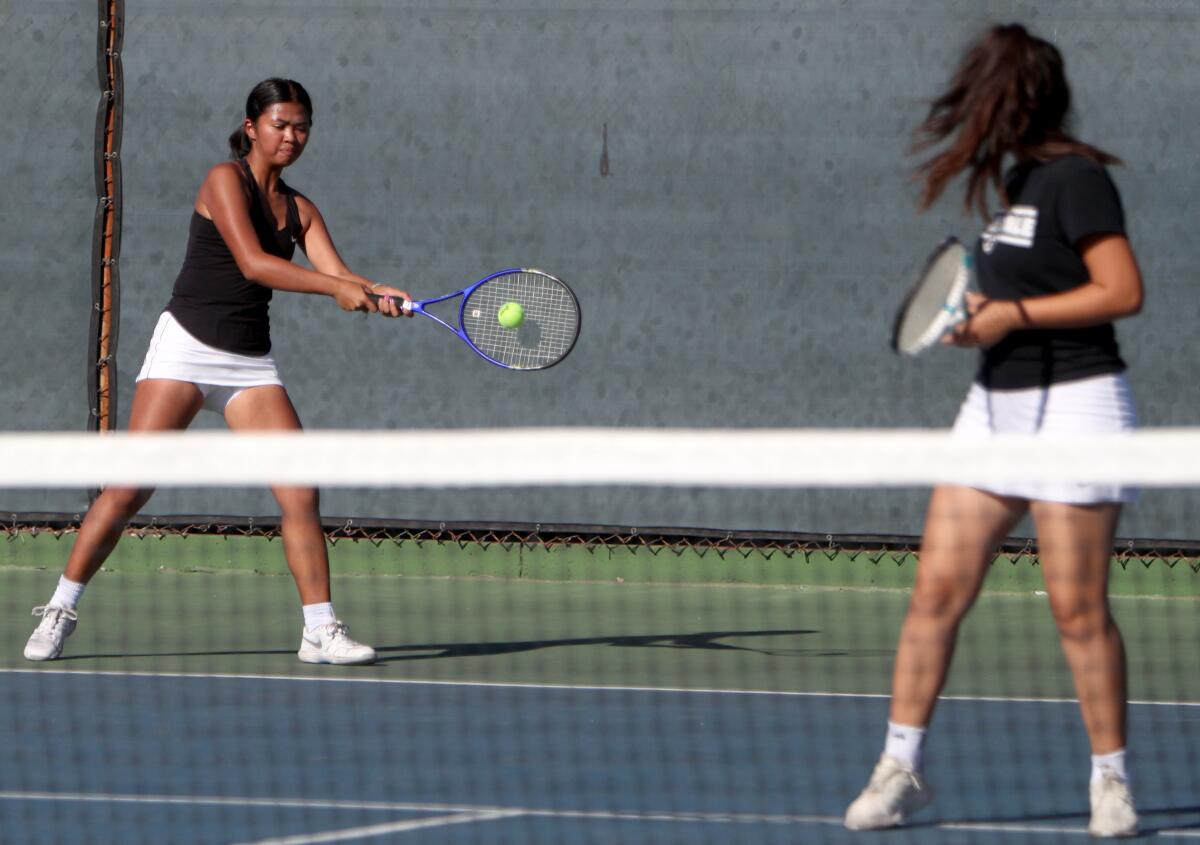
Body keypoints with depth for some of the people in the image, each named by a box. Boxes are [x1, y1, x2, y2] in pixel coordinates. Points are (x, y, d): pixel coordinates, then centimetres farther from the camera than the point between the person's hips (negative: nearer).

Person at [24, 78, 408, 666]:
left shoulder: (300, 210, 13)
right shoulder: (226, 180, -5)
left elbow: (336, 274, 0)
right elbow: (251, 262, -18)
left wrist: (379, 295, -22)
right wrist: (335, 287, -24)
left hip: (250, 364, 5)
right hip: (186, 347, -5)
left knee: (300, 491, -7)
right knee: (127, 492, -9)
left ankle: (320, 630, -1)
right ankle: (59, 613, 3)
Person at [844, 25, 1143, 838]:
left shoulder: (1075, 177, -12)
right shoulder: (1017, 178, 15)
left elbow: (1123, 289, -18)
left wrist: (1015, 314, -17)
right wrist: (983, 312, 8)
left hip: (1073, 405, -8)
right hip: (997, 406, 9)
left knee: (1078, 609, -4)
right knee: (937, 591, 2)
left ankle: (1111, 779, 9)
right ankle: (900, 769, 6)